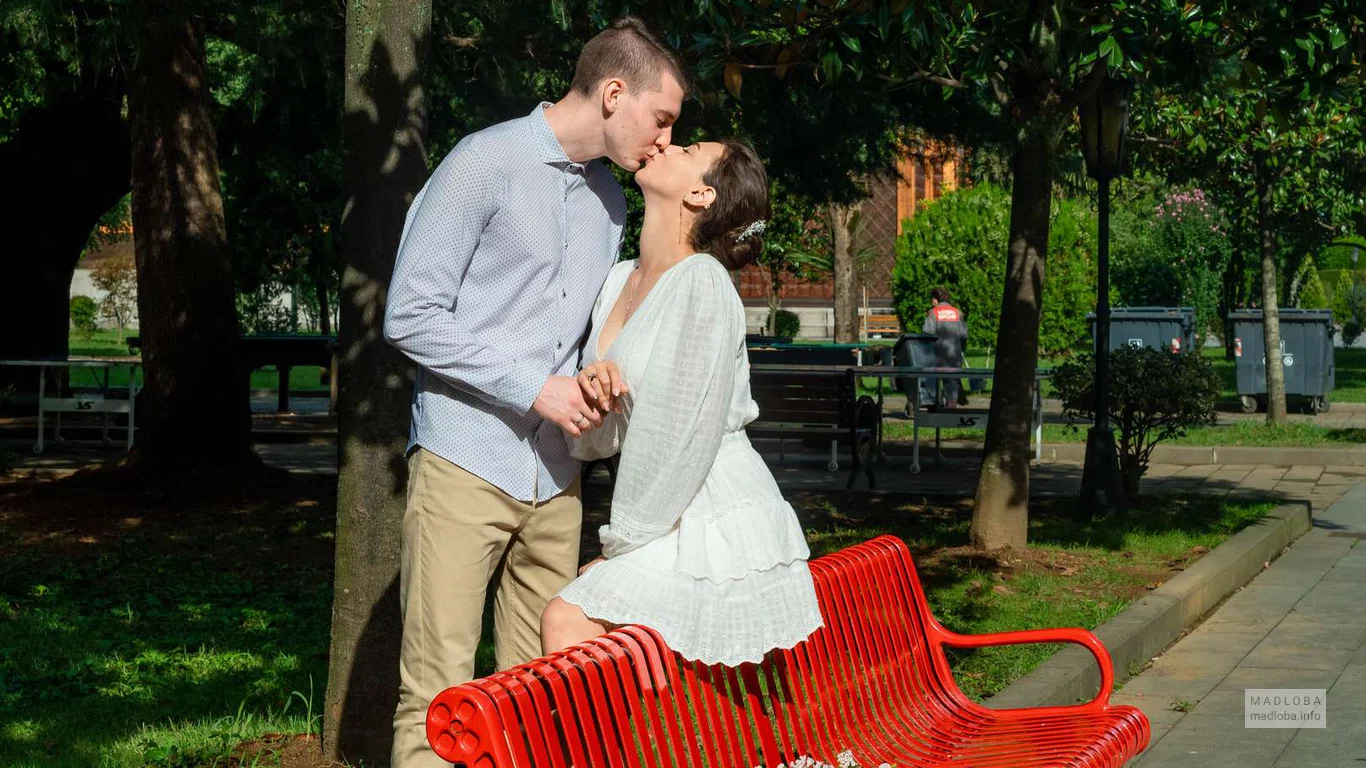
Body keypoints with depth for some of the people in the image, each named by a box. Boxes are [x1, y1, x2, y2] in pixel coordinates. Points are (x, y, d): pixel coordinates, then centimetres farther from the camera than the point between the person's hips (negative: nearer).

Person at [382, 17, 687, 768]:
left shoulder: (609, 198, 15)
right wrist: (535, 388, -13)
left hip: (554, 477, 7)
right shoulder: (486, 164, -8)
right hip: (466, 468, -7)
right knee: (437, 697, -7)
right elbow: (411, 315, -11)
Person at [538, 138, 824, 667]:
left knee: (569, 622, -19)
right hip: (675, 529, 8)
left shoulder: (703, 284, -14)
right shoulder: (619, 281, 11)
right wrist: (589, 390, -11)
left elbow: (685, 437, -16)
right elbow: (601, 436, 12)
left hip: (718, 521, -8)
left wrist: (620, 547, -9)